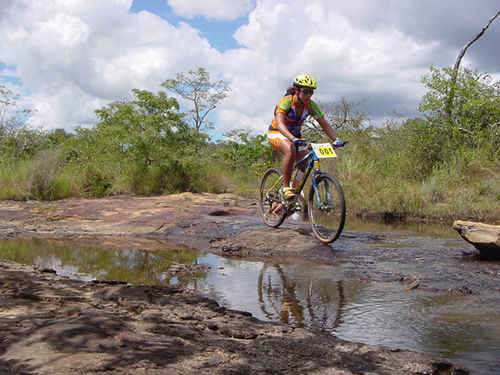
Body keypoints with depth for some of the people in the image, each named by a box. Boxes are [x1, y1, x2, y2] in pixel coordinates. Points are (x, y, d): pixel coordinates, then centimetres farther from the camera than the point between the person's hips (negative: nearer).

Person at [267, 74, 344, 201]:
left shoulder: (311, 105, -14)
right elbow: (279, 123, -43)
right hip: (276, 133, -6)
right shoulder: (286, 101, -29)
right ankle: (286, 187, -26)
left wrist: (336, 139, -33)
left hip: (295, 134, 6)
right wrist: (293, 139, -60)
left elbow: (325, 124, -14)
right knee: (291, 150, -36)